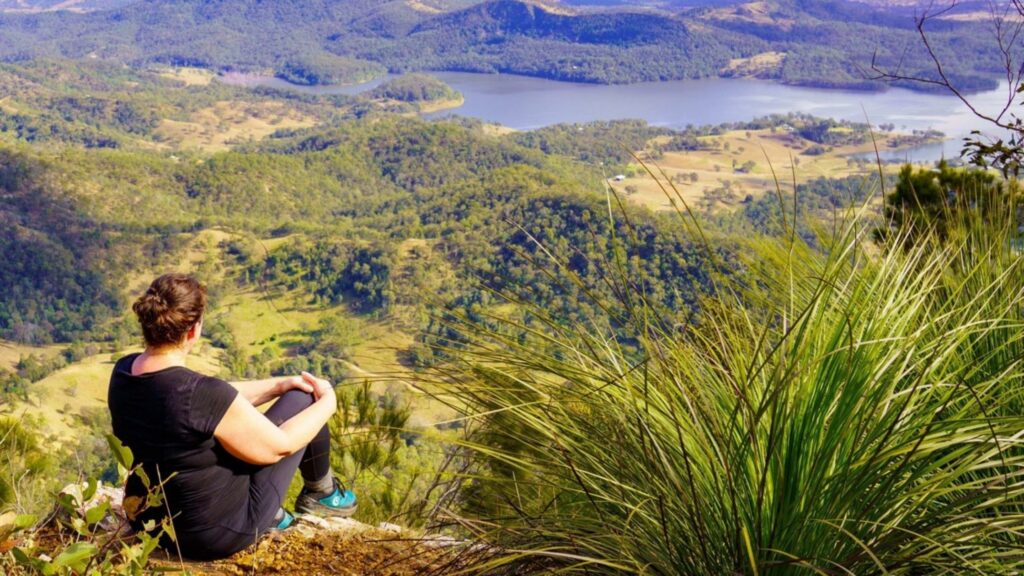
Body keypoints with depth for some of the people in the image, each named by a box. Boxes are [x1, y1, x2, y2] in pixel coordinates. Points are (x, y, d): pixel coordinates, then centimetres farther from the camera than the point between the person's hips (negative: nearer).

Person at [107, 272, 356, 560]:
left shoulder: (122, 372, -8)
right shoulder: (202, 393, -31)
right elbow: (280, 445, -16)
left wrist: (279, 385, 8)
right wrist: (328, 402, -1)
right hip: (219, 532, -7)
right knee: (304, 399, 3)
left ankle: (271, 515, 28)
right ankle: (320, 494, 28)